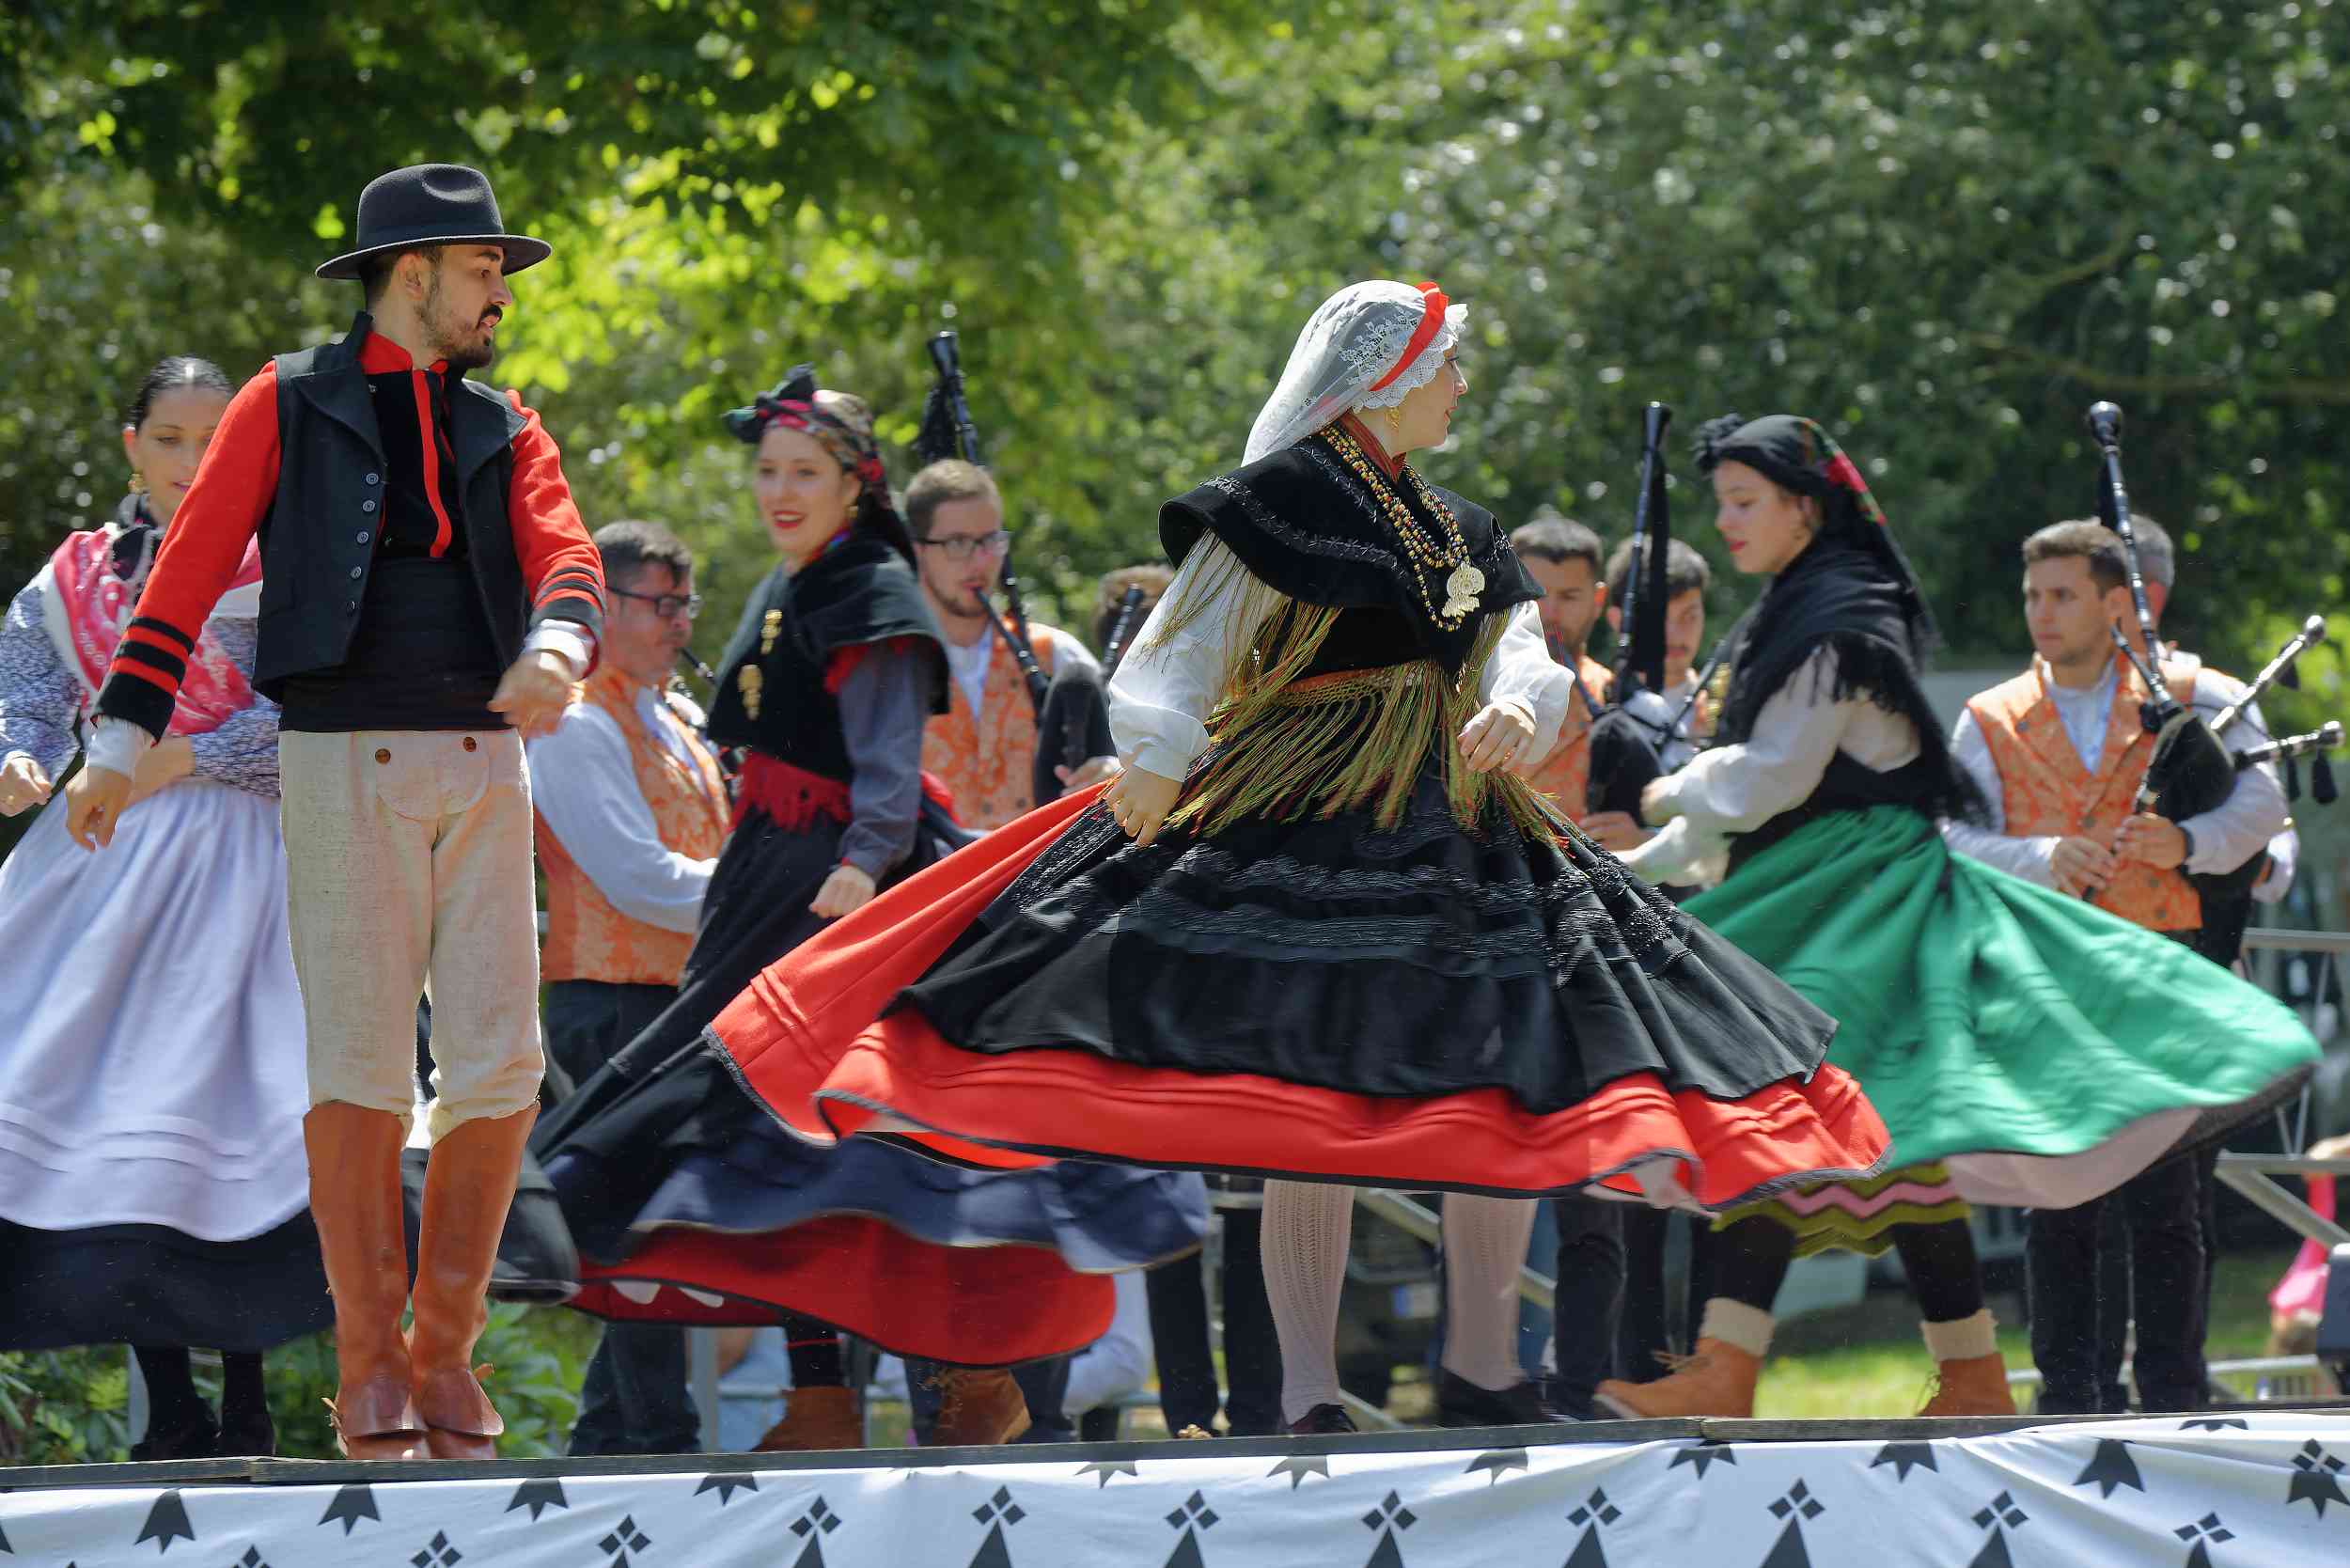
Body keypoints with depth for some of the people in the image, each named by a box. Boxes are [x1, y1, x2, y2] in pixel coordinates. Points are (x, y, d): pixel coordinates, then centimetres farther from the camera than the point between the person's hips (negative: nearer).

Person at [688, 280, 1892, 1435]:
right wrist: (1157, 758, -24)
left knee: (1507, 1098, 3)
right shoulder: (1285, 498, -1)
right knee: (1319, 1120, -12)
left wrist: (1517, 707, -13)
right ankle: (1308, 1393, -11)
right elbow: (1182, 644, -7)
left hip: (1457, 834, 7)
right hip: (1307, 823, -7)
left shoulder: (1457, 534, 21)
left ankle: (1482, 1367, 15)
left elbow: (1521, 656, 12)